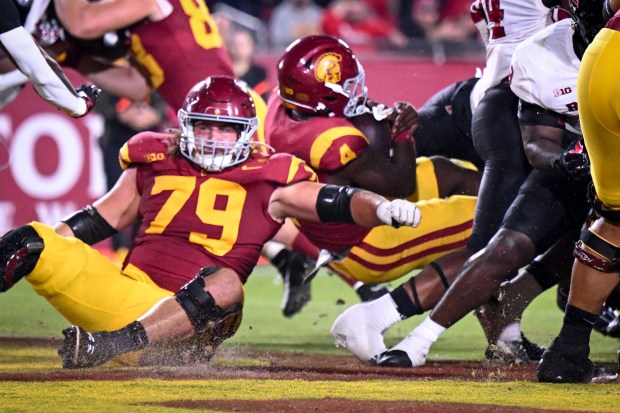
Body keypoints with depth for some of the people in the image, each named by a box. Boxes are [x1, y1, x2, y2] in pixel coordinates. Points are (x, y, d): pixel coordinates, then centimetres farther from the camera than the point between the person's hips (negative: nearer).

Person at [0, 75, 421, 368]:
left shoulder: (267, 181, 6)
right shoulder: (155, 162, 15)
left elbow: (337, 201, -3)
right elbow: (108, 215, 24)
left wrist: (382, 208, -23)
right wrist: (48, 242, 18)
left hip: (190, 316, -3)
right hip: (126, 288, 3)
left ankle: (106, 348, -49)